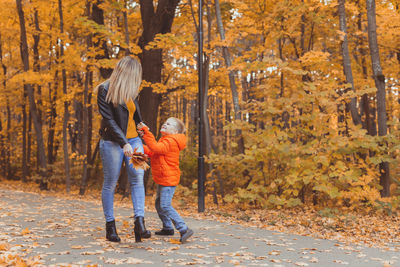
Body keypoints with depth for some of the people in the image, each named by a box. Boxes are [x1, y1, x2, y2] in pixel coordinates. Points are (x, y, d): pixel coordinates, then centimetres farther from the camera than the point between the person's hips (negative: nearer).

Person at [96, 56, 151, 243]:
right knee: (110, 183, 0)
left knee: (138, 178, -11)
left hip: (133, 140, 6)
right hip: (112, 142, -6)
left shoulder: (130, 92, 15)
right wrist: (124, 143, -21)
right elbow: (108, 119, -14)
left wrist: (142, 139, 21)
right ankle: (110, 226, 9)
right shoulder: (105, 90, -6)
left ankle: (139, 222, -18)